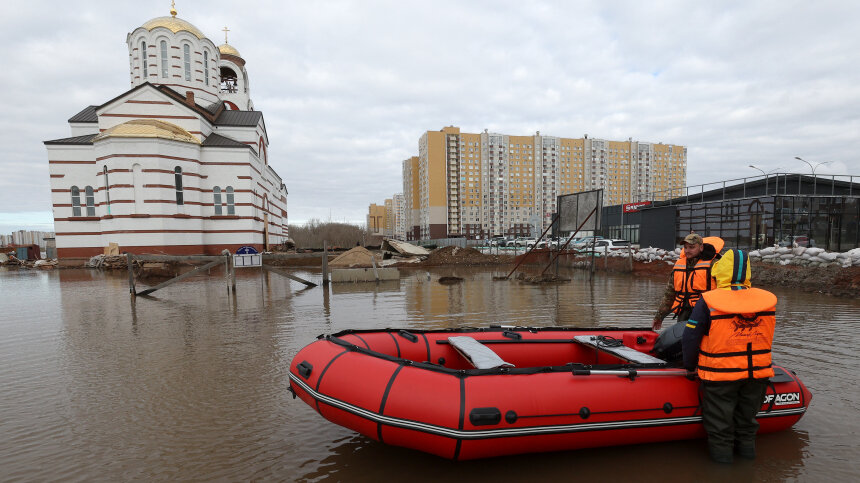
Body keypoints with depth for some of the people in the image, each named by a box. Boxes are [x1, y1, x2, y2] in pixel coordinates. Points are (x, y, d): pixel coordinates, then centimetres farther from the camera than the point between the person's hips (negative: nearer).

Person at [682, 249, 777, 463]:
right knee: (747, 420, 24)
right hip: (758, 373, 5)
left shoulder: (708, 302, -18)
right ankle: (747, 450, 39)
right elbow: (765, 338, 8)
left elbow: (690, 338, -13)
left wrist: (690, 366, 3)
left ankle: (722, 454, 23)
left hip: (721, 375, -5)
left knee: (720, 425, 12)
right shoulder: (769, 299, -3)